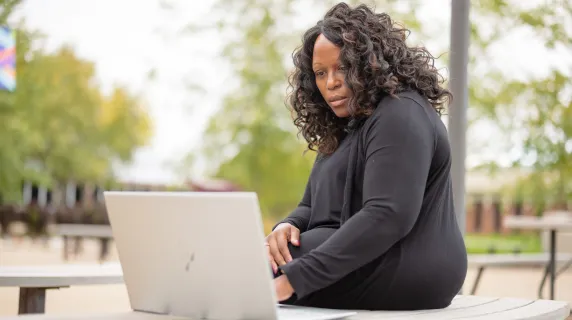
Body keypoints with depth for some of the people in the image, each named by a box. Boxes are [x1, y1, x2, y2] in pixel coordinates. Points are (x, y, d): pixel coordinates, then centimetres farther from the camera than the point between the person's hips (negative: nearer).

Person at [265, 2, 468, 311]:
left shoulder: (400, 116, -14)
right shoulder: (349, 126, 19)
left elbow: (387, 217, -25)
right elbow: (314, 206, 20)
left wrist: (294, 279, -29)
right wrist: (287, 226, -6)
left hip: (404, 272, -10)